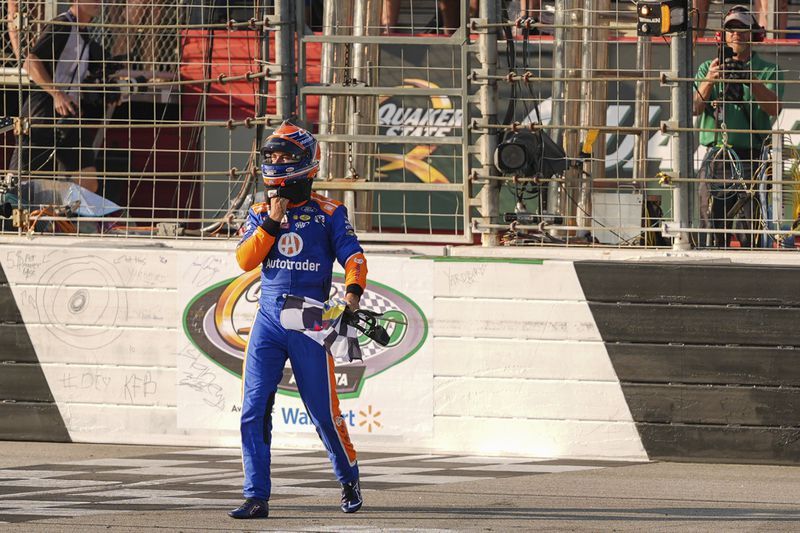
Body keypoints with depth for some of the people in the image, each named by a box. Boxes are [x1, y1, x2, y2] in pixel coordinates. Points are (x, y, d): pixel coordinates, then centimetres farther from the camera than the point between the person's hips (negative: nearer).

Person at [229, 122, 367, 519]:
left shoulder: (329, 213, 4)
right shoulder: (260, 214, 12)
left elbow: (353, 257, -2)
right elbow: (245, 260, 0)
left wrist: (353, 290, -22)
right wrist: (272, 222, -10)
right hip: (268, 319, 3)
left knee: (324, 413, 2)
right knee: (253, 410, -7)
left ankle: (349, 482, 25)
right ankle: (256, 497, -4)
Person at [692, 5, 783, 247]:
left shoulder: (768, 71, 10)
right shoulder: (708, 68, 17)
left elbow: (773, 108, -7)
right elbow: (695, 108, 3)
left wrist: (750, 80, -21)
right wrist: (709, 81, -15)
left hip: (751, 158, -2)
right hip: (715, 157, 2)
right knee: (712, 226, -4)